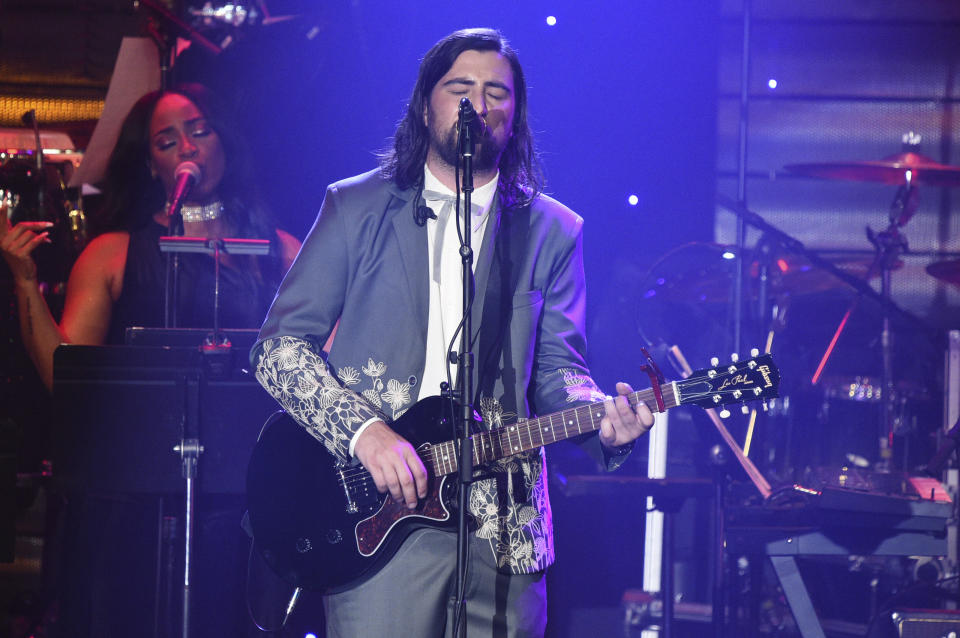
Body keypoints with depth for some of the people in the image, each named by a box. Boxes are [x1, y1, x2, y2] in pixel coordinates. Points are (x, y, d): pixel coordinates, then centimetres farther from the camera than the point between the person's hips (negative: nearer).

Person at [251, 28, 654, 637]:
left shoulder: (553, 232, 12)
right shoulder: (355, 207, 7)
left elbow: (557, 370, 9)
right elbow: (278, 346, 2)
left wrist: (603, 419, -14)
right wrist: (363, 430, -14)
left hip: (504, 525, 2)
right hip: (375, 512, -2)